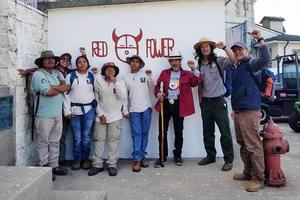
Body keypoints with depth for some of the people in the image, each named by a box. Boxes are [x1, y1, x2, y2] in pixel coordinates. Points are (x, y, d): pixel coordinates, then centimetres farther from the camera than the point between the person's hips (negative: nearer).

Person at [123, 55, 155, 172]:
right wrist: (125, 110, 8)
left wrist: (150, 77, -13)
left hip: (146, 108, 0)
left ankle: (142, 156, 15)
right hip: (134, 110, 0)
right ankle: (137, 159, -1)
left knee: (144, 133, 6)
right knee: (136, 134, -3)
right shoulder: (126, 78, 8)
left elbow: (152, 87, 1)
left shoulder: (145, 74, 5)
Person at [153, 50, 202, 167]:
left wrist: (194, 69, -21)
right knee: (162, 132, 3)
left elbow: (196, 82, -8)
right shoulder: (164, 73, 12)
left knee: (178, 132, 8)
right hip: (165, 104, 1)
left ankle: (177, 156, 24)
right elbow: (157, 86, 10)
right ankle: (162, 157, 15)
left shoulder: (187, 74, 7)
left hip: (179, 106, -1)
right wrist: (158, 93, -11)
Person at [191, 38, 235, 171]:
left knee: (225, 131, -2)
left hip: (218, 101, -5)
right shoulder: (199, 65, 10)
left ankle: (228, 160, 6)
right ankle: (210, 156, 26)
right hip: (205, 102, 5)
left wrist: (224, 47, -27)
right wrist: (200, 99, 6)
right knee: (207, 132, 13)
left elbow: (233, 60, -21)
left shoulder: (219, 61, -4)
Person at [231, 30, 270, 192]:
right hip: (238, 111, 9)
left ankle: (258, 178, 3)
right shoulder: (235, 68, 20)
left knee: (253, 146, -6)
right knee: (243, 145, 15)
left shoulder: (250, 63, -3)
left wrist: (260, 40, -31)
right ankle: (248, 172, 27)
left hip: (249, 110, -9)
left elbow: (265, 59, -25)